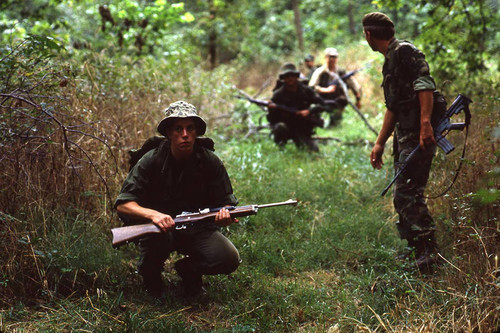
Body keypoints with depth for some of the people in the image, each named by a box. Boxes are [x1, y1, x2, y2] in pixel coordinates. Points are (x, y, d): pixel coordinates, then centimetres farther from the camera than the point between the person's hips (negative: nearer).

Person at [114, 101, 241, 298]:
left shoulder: (210, 161, -6)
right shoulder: (151, 161, -12)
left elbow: (226, 201, -1)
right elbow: (123, 204, -16)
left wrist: (225, 214, -27)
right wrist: (153, 214, -37)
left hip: (198, 229, 2)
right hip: (163, 225, -1)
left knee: (229, 260, -22)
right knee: (157, 235, -36)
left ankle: (188, 269, 12)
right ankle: (150, 273, 1)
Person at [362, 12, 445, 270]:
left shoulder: (405, 51, -7)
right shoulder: (389, 62, 23)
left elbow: (425, 85, -21)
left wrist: (425, 123, -31)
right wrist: (379, 144, 24)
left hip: (420, 134, -10)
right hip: (405, 135, 10)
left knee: (407, 193, -13)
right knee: (403, 196, 12)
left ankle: (427, 251, -9)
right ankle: (414, 249, 20)